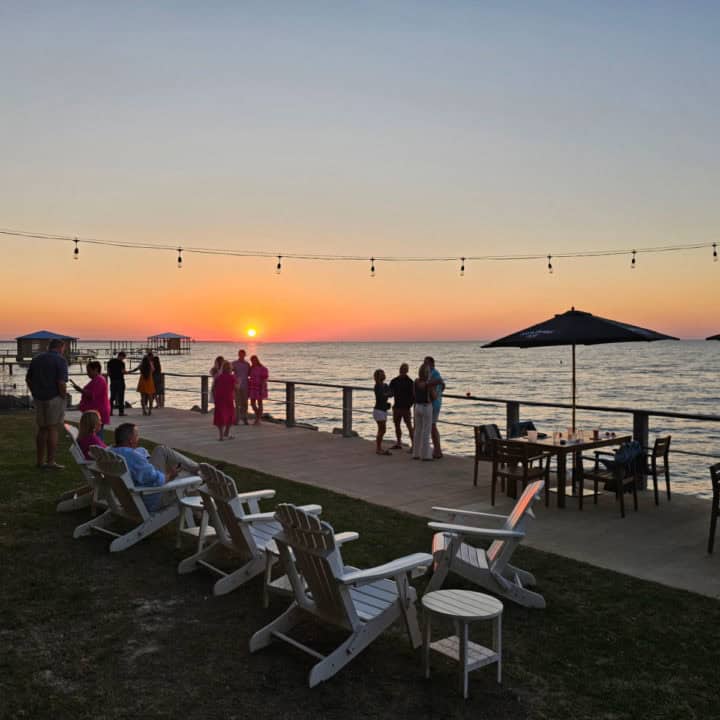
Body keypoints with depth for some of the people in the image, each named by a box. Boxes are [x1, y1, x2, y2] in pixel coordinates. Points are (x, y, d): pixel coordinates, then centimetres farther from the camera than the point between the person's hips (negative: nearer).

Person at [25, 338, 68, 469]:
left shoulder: (36, 359, 10)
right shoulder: (60, 360, -11)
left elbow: (28, 379, 11)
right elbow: (61, 382, -20)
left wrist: (35, 393, 15)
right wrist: (64, 396, -7)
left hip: (39, 399, 6)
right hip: (54, 399, -6)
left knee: (42, 429, 13)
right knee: (52, 429, 0)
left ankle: (40, 461, 18)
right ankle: (51, 462, 2)